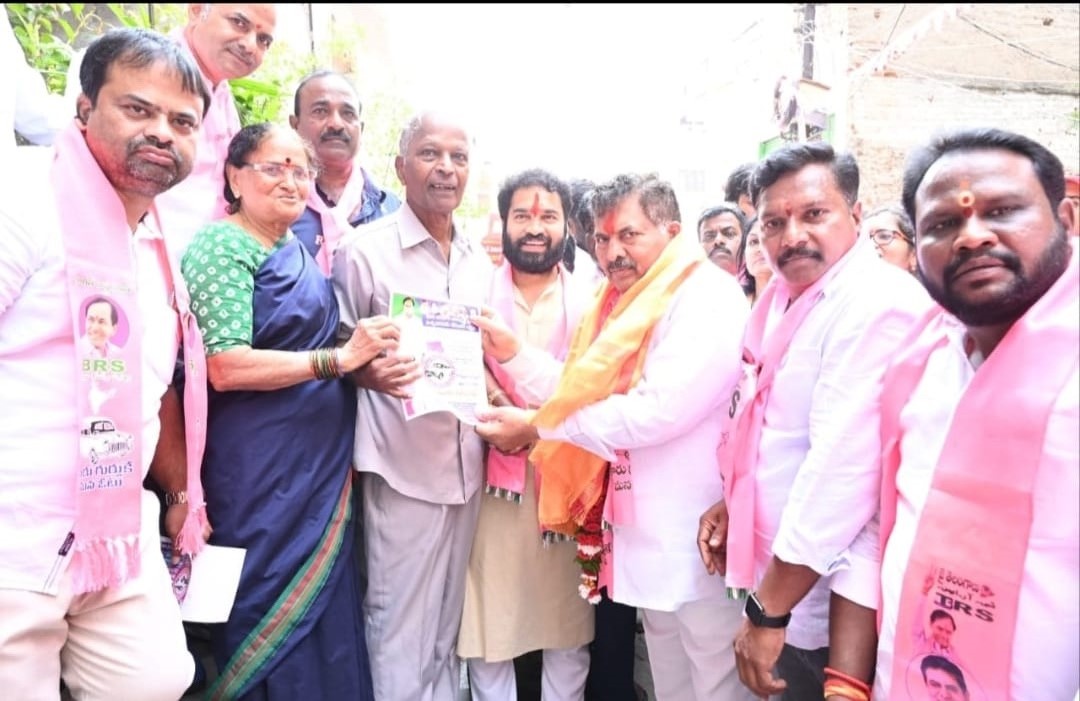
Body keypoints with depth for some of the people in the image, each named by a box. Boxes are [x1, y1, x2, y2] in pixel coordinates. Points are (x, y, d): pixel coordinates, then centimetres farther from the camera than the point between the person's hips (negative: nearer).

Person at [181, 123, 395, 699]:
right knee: (271, 626, 3)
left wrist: (373, 363, 6)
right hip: (262, 473, -7)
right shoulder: (221, 245, -8)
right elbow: (226, 366, -18)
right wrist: (339, 358, -20)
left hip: (325, 465, 7)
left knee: (328, 620, 13)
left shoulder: (302, 254, 14)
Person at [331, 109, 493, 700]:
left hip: (467, 463, 5)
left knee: (448, 625, 18)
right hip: (401, 464, -5)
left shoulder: (479, 259, 10)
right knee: (401, 628, 5)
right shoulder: (364, 251, -7)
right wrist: (371, 373, -22)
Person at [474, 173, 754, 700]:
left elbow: (659, 409, -26)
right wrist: (511, 353, -3)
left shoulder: (707, 298, -15)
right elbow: (582, 392, 11)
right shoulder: (622, 303, 15)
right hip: (646, 532, 9)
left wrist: (536, 427, -19)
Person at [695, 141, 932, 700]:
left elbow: (844, 468, -28)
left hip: (825, 612, -8)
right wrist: (732, 501, 10)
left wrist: (768, 612, -23)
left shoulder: (879, 305, -22)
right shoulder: (785, 295, 7)